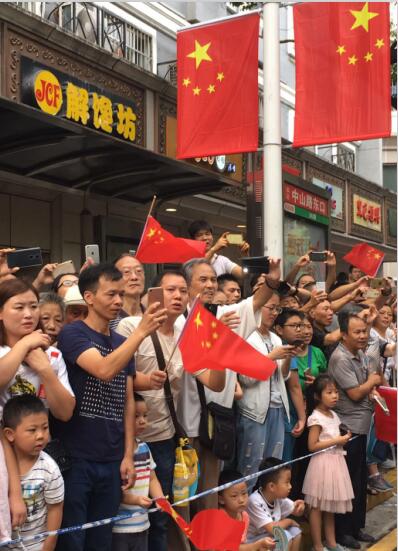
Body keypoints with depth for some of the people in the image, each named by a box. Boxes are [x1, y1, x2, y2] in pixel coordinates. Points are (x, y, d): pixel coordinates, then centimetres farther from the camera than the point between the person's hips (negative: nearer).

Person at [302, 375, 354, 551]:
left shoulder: (334, 415, 10)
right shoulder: (316, 418, -15)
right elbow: (312, 446, -18)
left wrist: (344, 438, 3)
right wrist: (337, 441, -18)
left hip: (335, 462, 8)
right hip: (322, 463, -8)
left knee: (330, 505, 17)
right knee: (317, 506, 1)